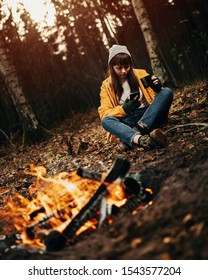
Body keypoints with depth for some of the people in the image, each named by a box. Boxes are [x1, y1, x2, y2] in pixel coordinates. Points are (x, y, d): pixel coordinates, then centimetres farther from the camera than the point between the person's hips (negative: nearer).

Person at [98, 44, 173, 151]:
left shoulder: (140, 74, 9)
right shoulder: (107, 86, 7)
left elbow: (156, 98, 7)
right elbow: (104, 113, -1)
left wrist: (157, 89, -16)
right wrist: (124, 109, -16)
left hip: (150, 116, 1)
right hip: (128, 121, -1)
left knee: (167, 92, -22)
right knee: (106, 121, -29)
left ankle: (134, 133, -37)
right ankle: (139, 139, -58)